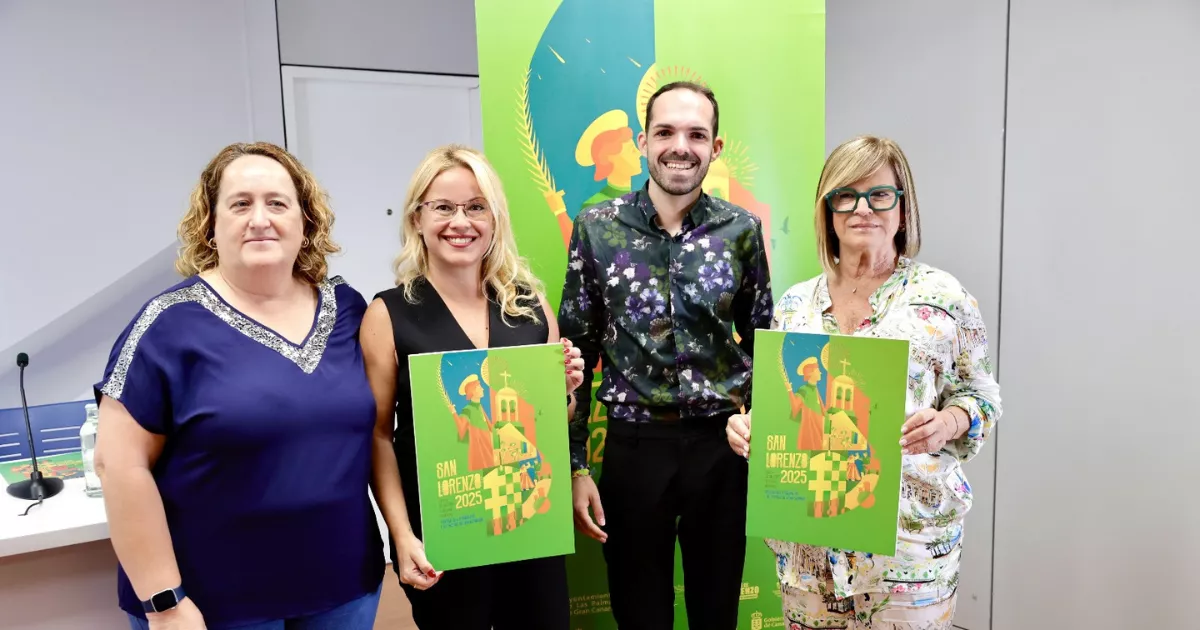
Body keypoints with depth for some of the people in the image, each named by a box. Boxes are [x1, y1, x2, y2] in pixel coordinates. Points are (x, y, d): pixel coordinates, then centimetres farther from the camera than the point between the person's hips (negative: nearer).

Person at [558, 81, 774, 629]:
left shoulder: (741, 230, -1)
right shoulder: (596, 228, -4)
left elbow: (761, 342, 8)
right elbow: (576, 352, -1)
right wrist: (574, 464, -3)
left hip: (721, 445, 1)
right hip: (632, 445, 0)